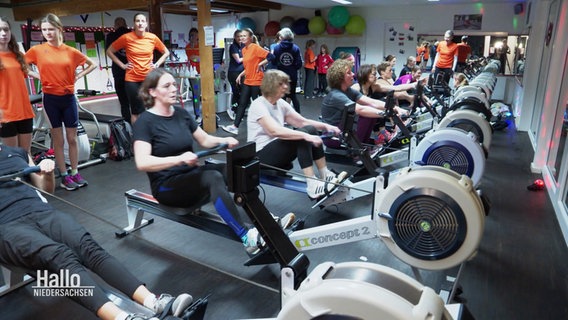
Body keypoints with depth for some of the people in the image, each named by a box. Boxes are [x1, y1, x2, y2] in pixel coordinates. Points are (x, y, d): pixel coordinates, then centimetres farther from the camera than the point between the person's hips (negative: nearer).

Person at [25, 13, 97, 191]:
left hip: (68, 97, 1)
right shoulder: (37, 50, -2)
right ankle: (64, 176, 14)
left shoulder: (71, 51, 1)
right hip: (50, 98, -1)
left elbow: (92, 64, 12)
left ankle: (75, 173, 19)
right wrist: (38, 76, -4)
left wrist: (77, 77, 2)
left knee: (72, 138, 7)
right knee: (58, 139, 6)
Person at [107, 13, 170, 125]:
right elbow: (109, 51, 7)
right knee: (136, 111, 4)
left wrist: (157, 64, 4)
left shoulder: (153, 37, 0)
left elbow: (166, 53, 15)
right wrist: (122, 65, 0)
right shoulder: (126, 37, -4)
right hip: (132, 79, -1)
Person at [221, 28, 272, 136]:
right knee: (242, 104, 5)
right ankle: (235, 127, 6)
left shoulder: (256, 48, -13)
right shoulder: (244, 49, 11)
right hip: (247, 81, 8)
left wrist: (260, 64, -17)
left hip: (257, 81, -8)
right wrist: (241, 75, 10)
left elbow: (270, 56, -22)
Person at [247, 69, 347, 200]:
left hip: (278, 149, 8)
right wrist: (306, 136, -40)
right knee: (303, 135, -26)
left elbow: (303, 122, 6)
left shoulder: (281, 103, 8)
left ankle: (326, 176, -7)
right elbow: (274, 130, -32)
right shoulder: (258, 105, -17)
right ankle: (312, 186, -30)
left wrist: (326, 126, -10)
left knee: (311, 129, -9)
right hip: (260, 155, -8)